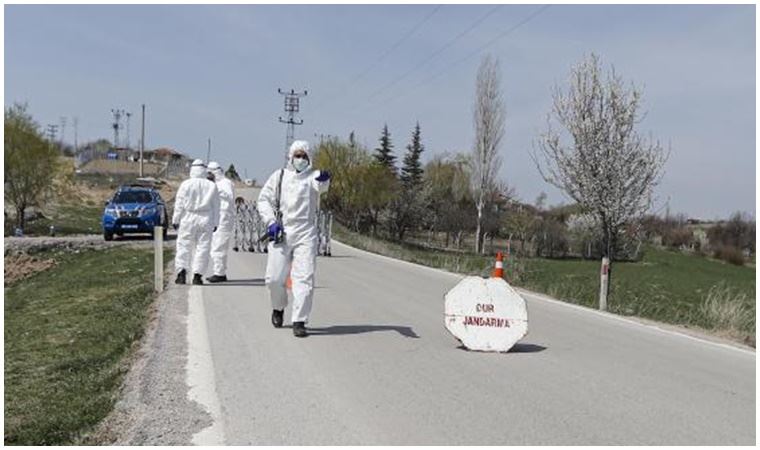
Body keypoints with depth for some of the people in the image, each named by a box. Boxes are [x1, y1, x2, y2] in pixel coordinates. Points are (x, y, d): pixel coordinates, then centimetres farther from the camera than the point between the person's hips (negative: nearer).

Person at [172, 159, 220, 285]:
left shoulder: (185, 184, -1)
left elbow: (179, 204, 1)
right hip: (205, 219, 1)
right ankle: (197, 275, 1)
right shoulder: (212, 186, 4)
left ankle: (181, 272, -6)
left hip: (188, 219, -1)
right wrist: (215, 223, 12)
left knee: (184, 247, 4)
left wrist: (175, 220, 7)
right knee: (202, 247, 3)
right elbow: (216, 206, 7)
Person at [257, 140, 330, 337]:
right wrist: (271, 222, -3)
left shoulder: (312, 175, 5)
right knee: (274, 278, 3)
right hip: (280, 232, 2)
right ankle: (278, 308, 32)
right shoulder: (279, 176, 12)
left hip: (306, 233, -2)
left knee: (304, 278, -8)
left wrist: (323, 180, -44)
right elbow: (264, 199, 12)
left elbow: (320, 186, -19)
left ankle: (299, 321, 0)